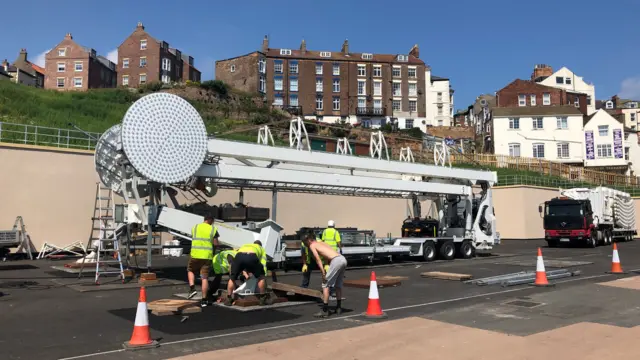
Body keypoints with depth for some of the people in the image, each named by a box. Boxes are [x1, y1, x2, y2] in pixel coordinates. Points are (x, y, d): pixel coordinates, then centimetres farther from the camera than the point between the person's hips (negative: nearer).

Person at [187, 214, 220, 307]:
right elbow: (216, 244, -1)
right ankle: (204, 300, 6)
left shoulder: (195, 227, 7)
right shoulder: (213, 229, 0)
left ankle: (192, 288, 7)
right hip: (207, 256, -1)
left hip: (195, 255, 1)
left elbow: (193, 239, 12)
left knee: (190, 270, 27)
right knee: (205, 278, 3)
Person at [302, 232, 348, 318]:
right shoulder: (323, 243, 31)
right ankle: (339, 308, 32)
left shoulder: (312, 245, 10)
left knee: (325, 285, 1)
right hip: (343, 259, 8)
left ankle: (325, 311, 0)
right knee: (338, 285, 23)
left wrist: (323, 273, -7)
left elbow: (318, 259, -2)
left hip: (336, 261, -8)